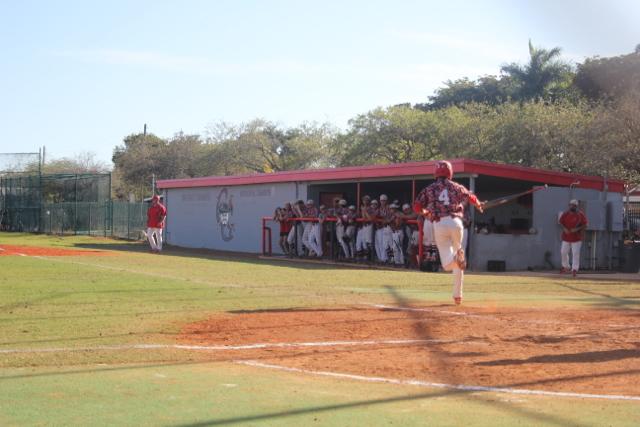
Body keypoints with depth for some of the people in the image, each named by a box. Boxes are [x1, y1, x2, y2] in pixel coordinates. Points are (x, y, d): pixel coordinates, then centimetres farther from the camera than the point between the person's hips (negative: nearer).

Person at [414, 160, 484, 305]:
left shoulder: (429, 189, 12)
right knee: (458, 264, 18)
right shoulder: (456, 187, 13)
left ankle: (456, 257, -36)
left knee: (448, 264, -1)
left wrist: (425, 212, 27)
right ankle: (458, 295, 13)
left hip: (439, 224, -1)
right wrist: (478, 205, 34)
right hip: (455, 222, 1)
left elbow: (417, 207, 5)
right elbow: (470, 197, 12)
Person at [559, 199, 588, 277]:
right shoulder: (565, 213, 2)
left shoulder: (580, 214, -7)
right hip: (566, 237, 4)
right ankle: (566, 266, 32)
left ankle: (574, 269, -2)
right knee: (563, 252, 11)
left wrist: (577, 229, -22)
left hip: (576, 238, -4)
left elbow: (585, 225, -8)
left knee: (575, 253, -7)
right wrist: (564, 228, -14)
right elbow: (560, 222, 6)